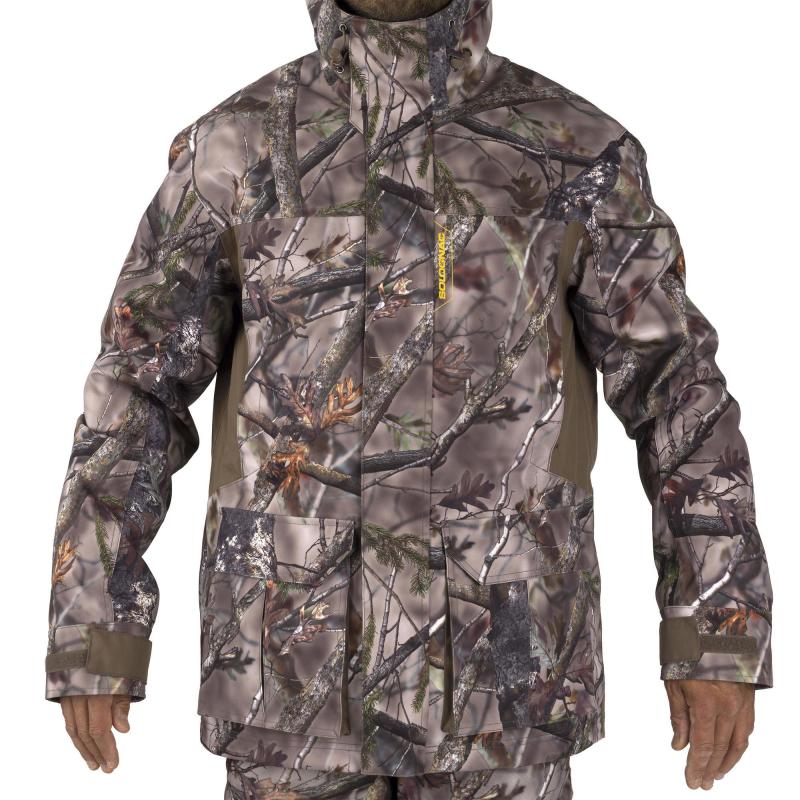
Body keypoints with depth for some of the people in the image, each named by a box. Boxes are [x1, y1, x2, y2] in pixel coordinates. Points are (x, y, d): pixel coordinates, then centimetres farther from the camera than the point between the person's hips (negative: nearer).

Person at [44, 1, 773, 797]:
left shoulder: (580, 151, 0)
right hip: (304, 646, 0)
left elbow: (681, 391, 1)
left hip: (496, 650, 0)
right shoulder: (235, 146, 1)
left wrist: (724, 641, -4)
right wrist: (90, 639, -3)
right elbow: (135, 391, 1)